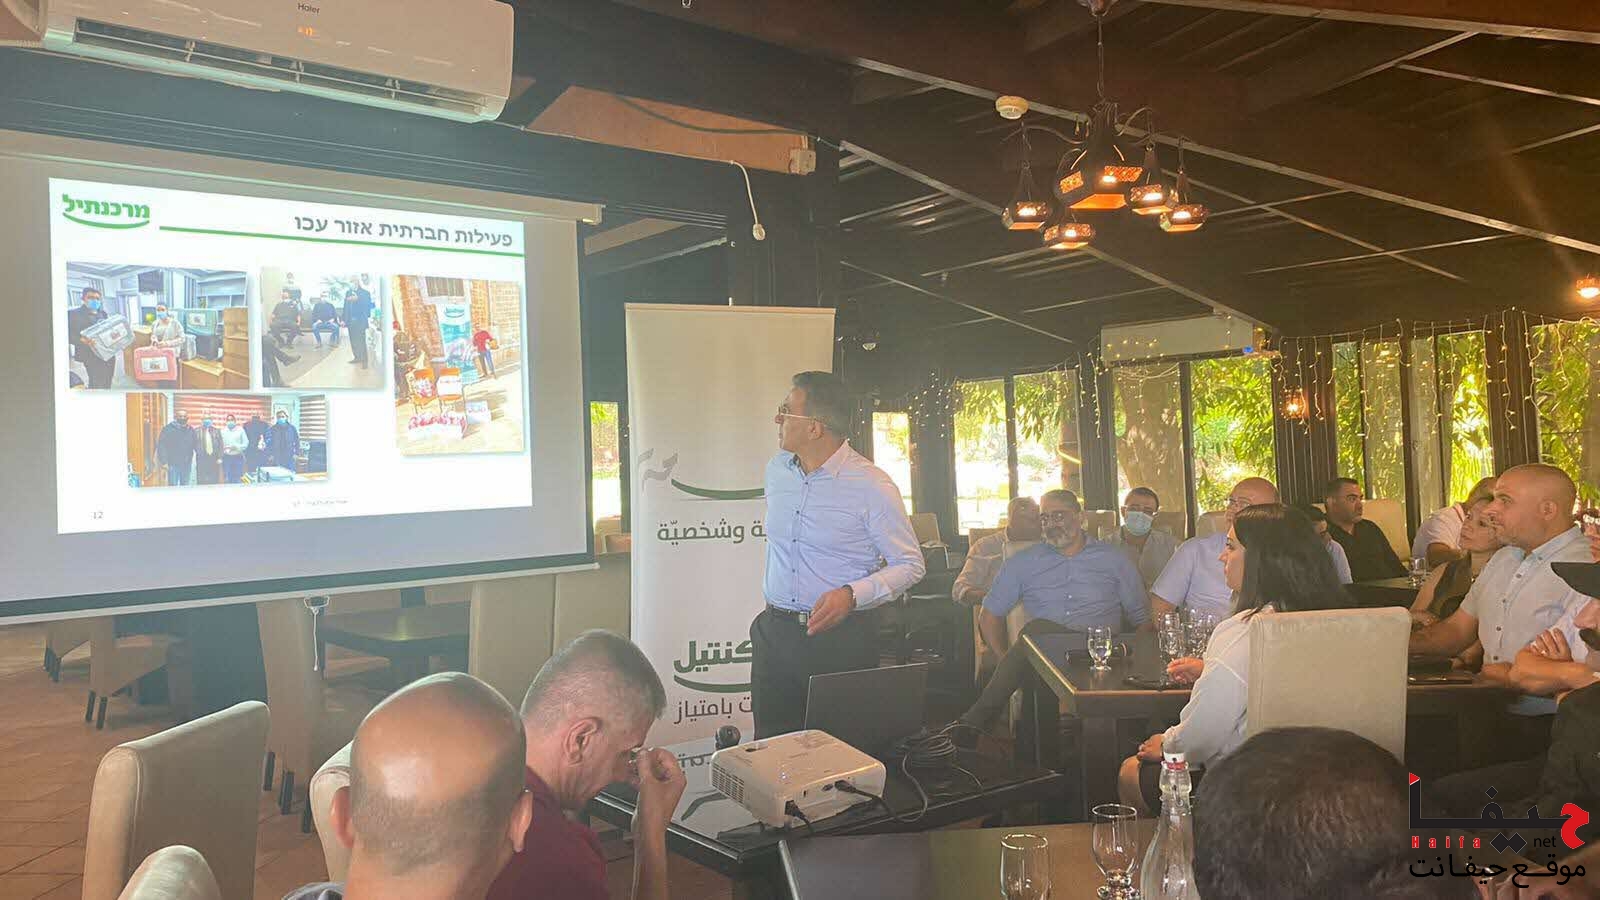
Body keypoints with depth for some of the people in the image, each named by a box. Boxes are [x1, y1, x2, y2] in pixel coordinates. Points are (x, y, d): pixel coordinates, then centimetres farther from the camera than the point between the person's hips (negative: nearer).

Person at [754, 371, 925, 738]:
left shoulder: (871, 485, -11)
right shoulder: (776, 469, 7)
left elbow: (910, 565, -6)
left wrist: (851, 594, -20)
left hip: (841, 639, -5)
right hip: (774, 634, 5)